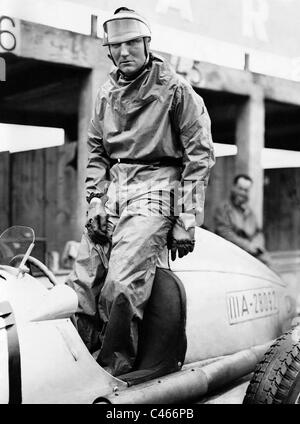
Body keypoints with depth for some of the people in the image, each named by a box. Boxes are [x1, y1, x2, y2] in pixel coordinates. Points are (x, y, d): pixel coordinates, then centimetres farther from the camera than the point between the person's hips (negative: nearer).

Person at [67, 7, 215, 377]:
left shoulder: (174, 88, -1)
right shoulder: (106, 93, 17)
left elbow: (200, 154, -3)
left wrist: (187, 220, -9)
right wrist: (95, 200, 2)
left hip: (156, 187, -5)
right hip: (113, 190, 6)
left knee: (121, 284, -23)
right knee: (82, 282, -2)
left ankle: (114, 368, -6)